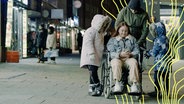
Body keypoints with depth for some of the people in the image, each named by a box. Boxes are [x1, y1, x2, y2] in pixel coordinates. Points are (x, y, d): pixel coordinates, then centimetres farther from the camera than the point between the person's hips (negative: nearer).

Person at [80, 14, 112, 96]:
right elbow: (88, 43, -17)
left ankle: (92, 89, 11)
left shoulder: (100, 33, 23)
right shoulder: (91, 31, -7)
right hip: (90, 57, -9)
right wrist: (92, 53, -26)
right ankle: (99, 88, -14)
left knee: (93, 73, 8)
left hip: (96, 57, 9)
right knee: (93, 71, -18)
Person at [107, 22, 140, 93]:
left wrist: (131, 54, -10)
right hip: (117, 58, -1)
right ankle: (117, 83, -47)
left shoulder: (132, 39, 28)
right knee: (116, 63, -38)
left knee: (134, 62, -36)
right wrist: (120, 54, -15)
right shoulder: (112, 40, 22)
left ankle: (135, 84, -44)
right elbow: (111, 53, 6)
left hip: (129, 58, 1)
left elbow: (137, 51, 14)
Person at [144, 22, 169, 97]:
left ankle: (157, 92, 7)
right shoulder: (166, 39, 10)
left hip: (159, 63, -8)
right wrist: (149, 53, 19)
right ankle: (166, 92, 18)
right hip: (166, 62, 8)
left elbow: (154, 52, -13)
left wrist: (148, 53, 8)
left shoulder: (158, 40, -17)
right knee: (165, 78, 12)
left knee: (157, 78, 2)